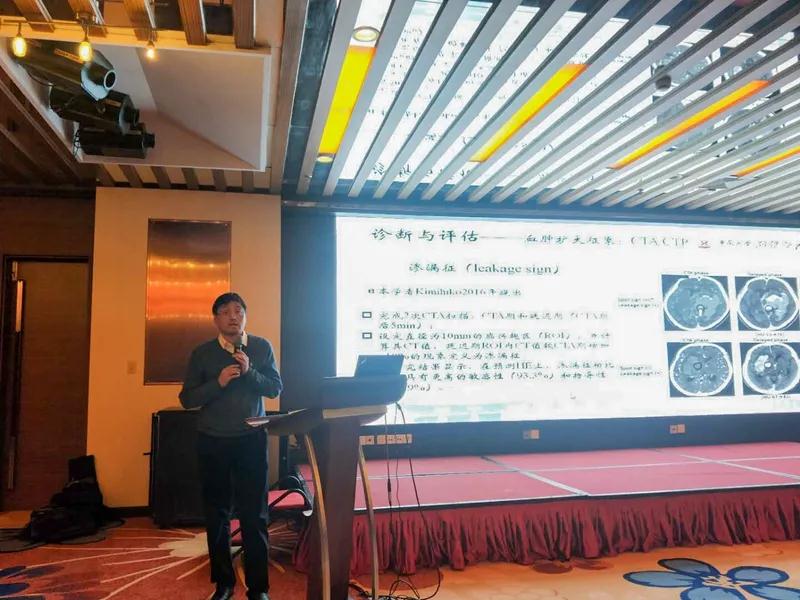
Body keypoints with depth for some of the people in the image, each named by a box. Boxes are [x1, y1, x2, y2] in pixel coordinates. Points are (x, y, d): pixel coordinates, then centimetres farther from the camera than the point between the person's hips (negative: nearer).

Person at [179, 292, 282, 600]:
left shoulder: (262, 347, 2)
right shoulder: (202, 353, 0)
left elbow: (275, 388, 0)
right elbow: (187, 398, -3)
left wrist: (250, 372, -16)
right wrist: (219, 382, -18)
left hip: (251, 440, 0)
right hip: (212, 442, 1)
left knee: (254, 515, 2)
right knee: (217, 515, 10)